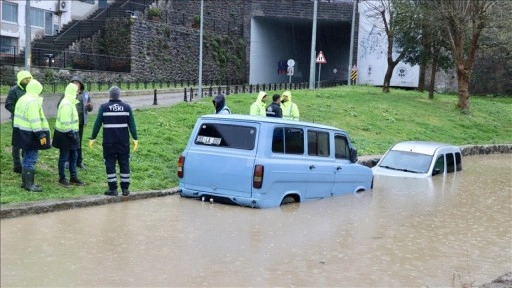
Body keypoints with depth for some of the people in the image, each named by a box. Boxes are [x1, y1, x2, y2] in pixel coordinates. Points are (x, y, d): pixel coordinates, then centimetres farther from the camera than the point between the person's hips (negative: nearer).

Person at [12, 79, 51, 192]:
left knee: (27, 157, 17)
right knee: (31, 159, -6)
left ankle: (25, 181, 24)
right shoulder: (33, 101, -19)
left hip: (23, 132, 10)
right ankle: (29, 184, -3)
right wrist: (41, 135, -21)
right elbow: (35, 121, -23)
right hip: (31, 135, -10)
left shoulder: (22, 99, 13)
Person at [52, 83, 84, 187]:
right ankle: (62, 178, 11)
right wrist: (71, 134, -22)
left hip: (70, 133, 10)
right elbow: (65, 122, -26)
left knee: (73, 156, 15)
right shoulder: (66, 104, -22)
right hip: (65, 135, -10)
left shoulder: (70, 103, 11)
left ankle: (73, 177, 23)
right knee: (64, 157, 1)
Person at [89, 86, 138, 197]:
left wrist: (93, 138, 4)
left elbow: (97, 124, -3)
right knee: (124, 164, 8)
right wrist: (135, 139, 5)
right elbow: (132, 124, 0)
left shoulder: (104, 107, -3)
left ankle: (113, 189, 5)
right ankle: (125, 189, 10)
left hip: (109, 142, -2)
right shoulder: (126, 107, 1)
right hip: (124, 142, 2)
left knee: (110, 164, 5)